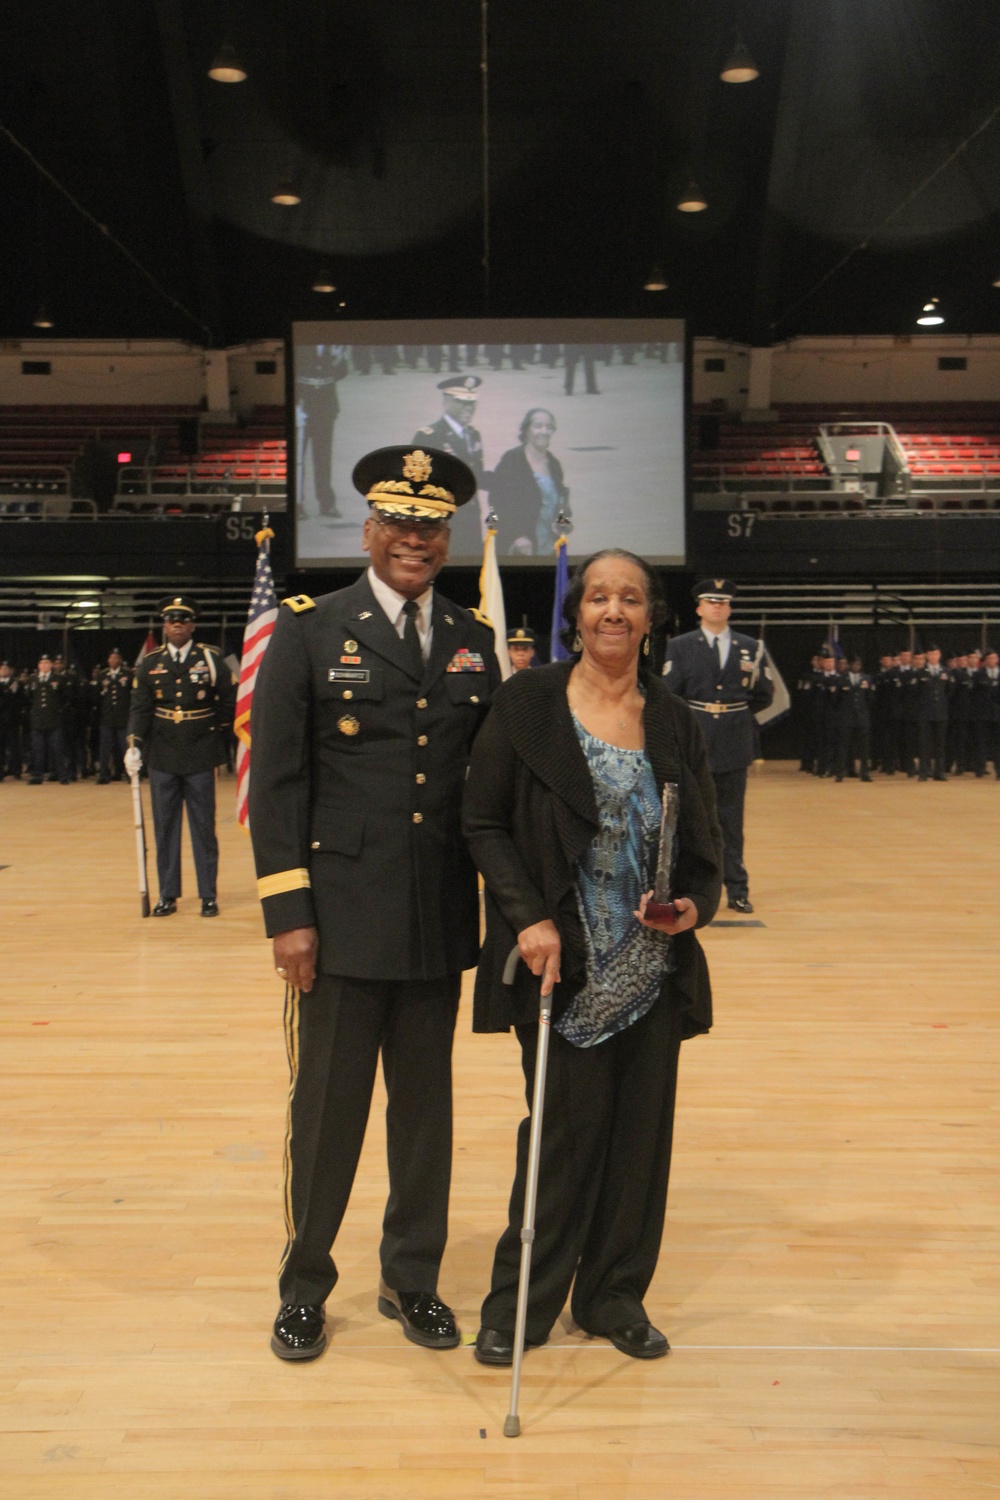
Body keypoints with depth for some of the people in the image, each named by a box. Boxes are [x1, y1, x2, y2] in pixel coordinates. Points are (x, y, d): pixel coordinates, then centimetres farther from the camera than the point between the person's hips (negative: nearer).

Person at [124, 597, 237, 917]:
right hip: (162, 758, 2)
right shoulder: (150, 663, 4)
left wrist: (212, 727, 8)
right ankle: (168, 895, 16)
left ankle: (208, 895, 11)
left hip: (200, 758, -2)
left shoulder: (211, 659, 0)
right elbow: (139, 708, -2)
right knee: (165, 828, 7)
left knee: (204, 828, 4)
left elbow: (230, 703, 7)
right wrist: (134, 745, -13)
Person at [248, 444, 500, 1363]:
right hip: (343, 916, -3)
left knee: (425, 1105, 14)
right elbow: (276, 781, -6)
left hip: (440, 920, 4)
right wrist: (287, 912, -10)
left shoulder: (474, 640, 9)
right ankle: (305, 1287, 28)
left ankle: (413, 1278, 32)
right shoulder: (309, 631, -2)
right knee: (327, 1107, 8)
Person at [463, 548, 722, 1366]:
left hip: (655, 969, 4)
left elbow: (706, 840, 11)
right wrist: (528, 918, -14)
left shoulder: (675, 722, 6)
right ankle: (523, 1301, 23)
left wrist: (698, 902, -9)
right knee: (565, 1130, 3)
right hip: (561, 966, -3)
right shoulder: (526, 704, -3)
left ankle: (617, 1296, 29)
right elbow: (484, 824, -3)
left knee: (642, 1130, 10)